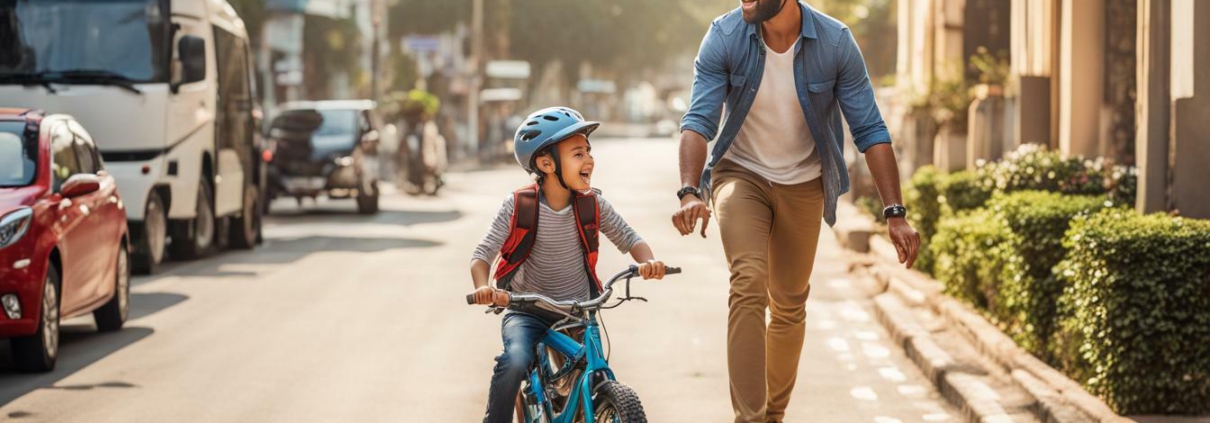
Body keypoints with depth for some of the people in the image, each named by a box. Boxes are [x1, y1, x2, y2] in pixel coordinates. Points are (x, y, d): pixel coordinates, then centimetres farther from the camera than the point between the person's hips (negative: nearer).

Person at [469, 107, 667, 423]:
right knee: (514, 363, -31)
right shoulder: (519, 207, -13)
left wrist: (649, 261, -20)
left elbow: (629, 239, 3)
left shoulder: (592, 205, -5)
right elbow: (482, 254, -13)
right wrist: (483, 288, -35)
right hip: (527, 312, -3)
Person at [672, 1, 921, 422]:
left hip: (803, 183, 2)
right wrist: (689, 192, -40)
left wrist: (895, 214, -22)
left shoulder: (836, 43, -19)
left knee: (790, 304, 11)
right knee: (748, 282, -24)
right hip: (741, 174, -1)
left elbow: (870, 130, -16)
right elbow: (699, 120, -24)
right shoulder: (724, 37, -20)